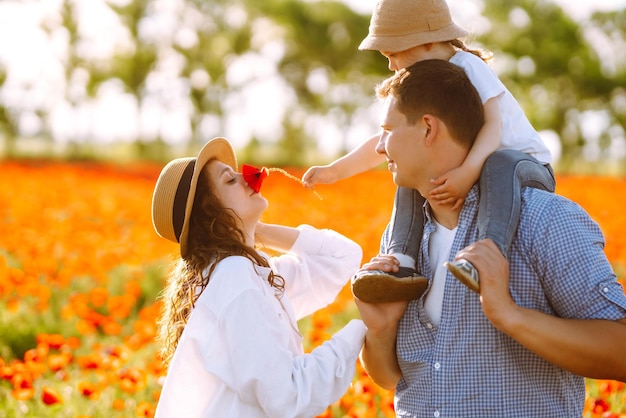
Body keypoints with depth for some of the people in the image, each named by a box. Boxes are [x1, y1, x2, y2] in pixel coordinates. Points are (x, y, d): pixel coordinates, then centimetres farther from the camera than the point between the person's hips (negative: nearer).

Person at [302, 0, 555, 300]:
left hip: (530, 167, -7)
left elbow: (493, 124, -29)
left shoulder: (467, 66, -16)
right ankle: (403, 262, -28)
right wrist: (335, 170, 8)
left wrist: (468, 171, -45)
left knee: (500, 163, -40)